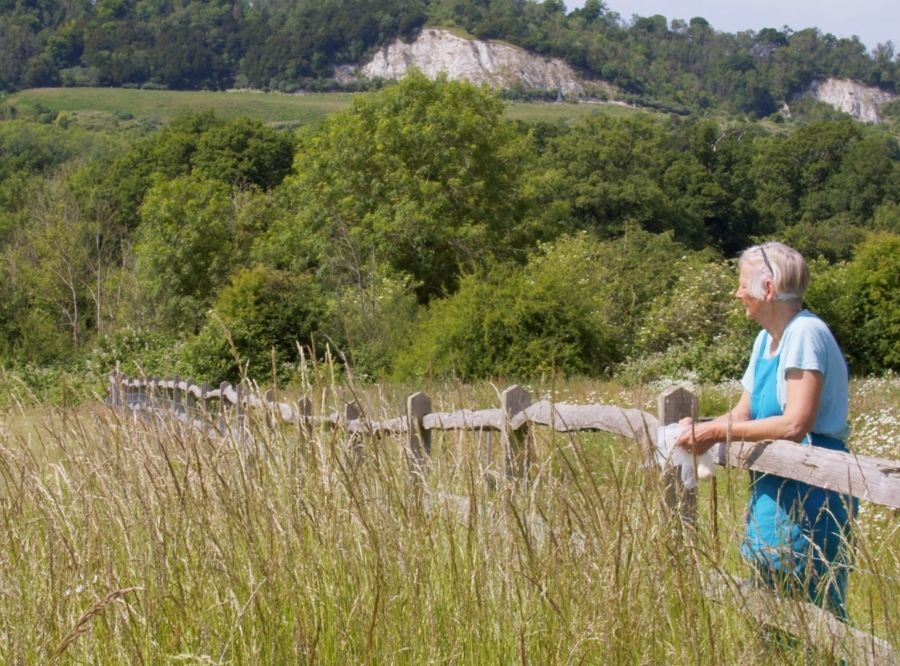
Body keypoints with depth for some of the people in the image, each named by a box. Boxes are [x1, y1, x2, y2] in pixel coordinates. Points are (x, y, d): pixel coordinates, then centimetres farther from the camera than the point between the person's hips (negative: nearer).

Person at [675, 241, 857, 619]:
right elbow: (743, 414, 14)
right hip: (773, 489, 9)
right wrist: (700, 432, -5)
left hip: (808, 494, -9)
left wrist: (719, 432, -19)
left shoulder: (805, 333, -16)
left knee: (812, 611, -4)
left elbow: (795, 424, -24)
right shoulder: (767, 339, 13)